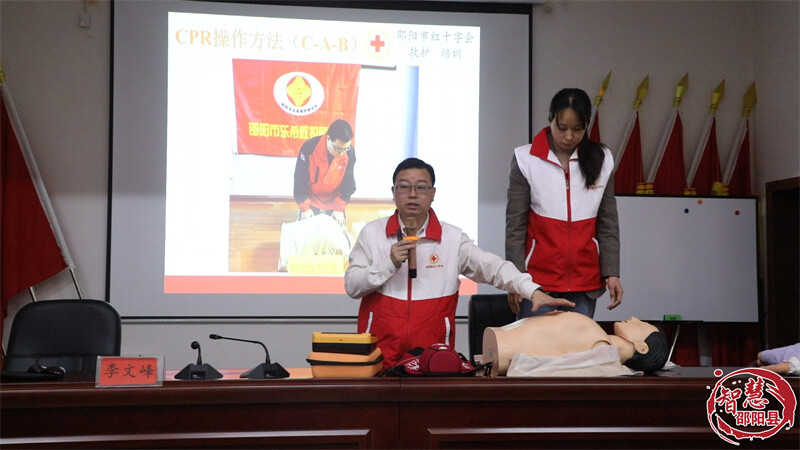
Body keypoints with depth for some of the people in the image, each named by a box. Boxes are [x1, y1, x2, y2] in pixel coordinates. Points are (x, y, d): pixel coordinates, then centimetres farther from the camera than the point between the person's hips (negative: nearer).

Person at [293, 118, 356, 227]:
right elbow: (299, 180, -17)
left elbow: (348, 184, -7)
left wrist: (339, 209, -7)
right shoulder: (309, 148, -28)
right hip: (311, 200, -2)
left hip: (333, 201, 2)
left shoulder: (349, 152, -21)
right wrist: (304, 209, -12)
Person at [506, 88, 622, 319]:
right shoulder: (526, 159, -2)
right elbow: (515, 224, -2)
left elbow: (608, 223, 7)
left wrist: (612, 273, -1)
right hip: (538, 277, -2)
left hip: (585, 280, 2)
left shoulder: (601, 160, 5)